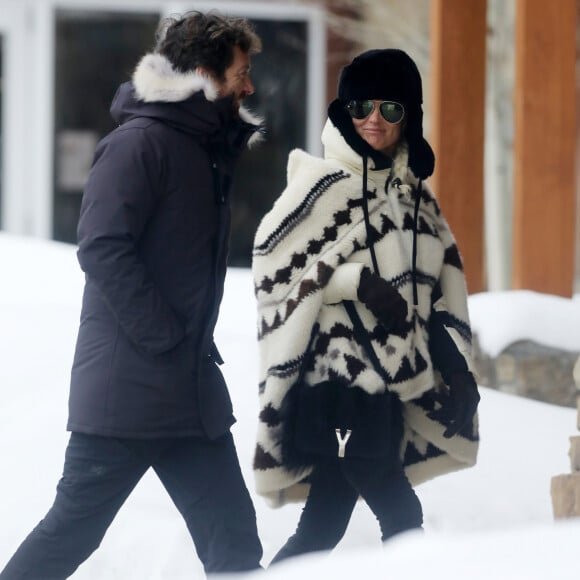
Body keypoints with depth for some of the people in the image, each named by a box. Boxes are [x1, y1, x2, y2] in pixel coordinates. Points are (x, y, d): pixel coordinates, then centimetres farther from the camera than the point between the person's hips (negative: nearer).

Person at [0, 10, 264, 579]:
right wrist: (163, 335, -20)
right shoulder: (140, 143, -13)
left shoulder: (203, 149, 16)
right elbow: (102, 248, -22)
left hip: (191, 389, 9)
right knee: (73, 528, -1)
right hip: (128, 387, -9)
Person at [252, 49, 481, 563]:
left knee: (326, 524, 10)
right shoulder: (325, 183, -7)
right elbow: (273, 261, -12)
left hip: (388, 380, 7)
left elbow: (440, 280, 21)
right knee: (402, 515, -8)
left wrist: (454, 355, 10)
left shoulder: (412, 192, 15)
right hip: (337, 375, -7)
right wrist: (362, 281, -19)